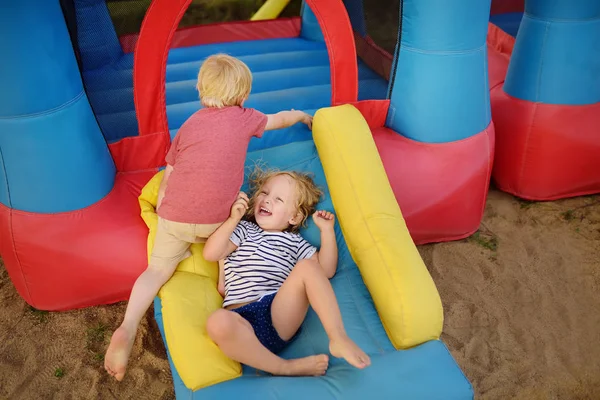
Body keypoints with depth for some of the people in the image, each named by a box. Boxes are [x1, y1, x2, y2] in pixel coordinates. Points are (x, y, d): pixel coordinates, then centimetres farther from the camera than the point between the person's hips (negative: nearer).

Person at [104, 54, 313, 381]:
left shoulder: (189, 125, 17)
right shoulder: (243, 118, 13)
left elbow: (168, 174, 15)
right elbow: (280, 118, 32)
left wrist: (163, 212, 23)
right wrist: (301, 115, 52)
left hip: (175, 216, 2)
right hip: (217, 219, -1)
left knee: (158, 269, 10)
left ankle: (127, 327, -11)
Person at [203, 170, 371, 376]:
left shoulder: (294, 242, 25)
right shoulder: (243, 230, 23)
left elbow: (326, 270, 14)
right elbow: (210, 254, 7)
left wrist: (327, 230, 13)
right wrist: (233, 219, 1)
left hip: (280, 313, 1)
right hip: (242, 319, -1)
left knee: (307, 267, -24)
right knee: (218, 322, -39)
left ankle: (339, 338, -29)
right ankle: (284, 367, -27)